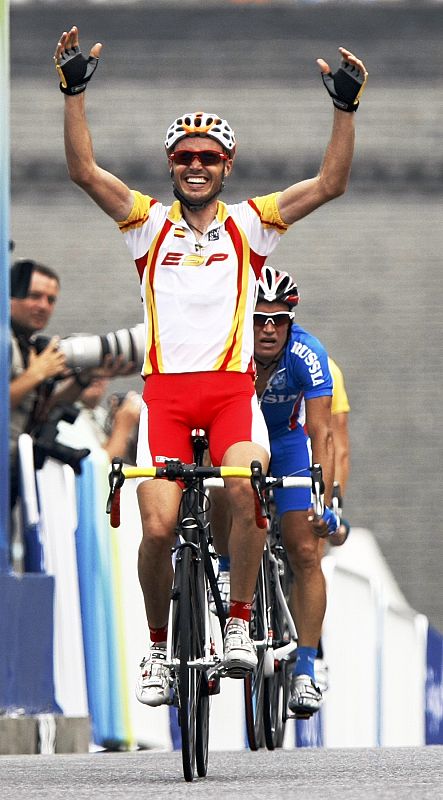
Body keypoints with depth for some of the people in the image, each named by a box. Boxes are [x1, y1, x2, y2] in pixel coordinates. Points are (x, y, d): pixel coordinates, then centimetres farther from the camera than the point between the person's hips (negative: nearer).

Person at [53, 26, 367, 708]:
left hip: (232, 388, 0)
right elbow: (85, 171, -1)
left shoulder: (248, 225, 10)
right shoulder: (150, 223, 10)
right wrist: (74, 92, -11)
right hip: (166, 390, 0)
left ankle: (239, 626, -13)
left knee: (248, 493, -29)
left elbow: (330, 183, 2)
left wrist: (346, 108, -7)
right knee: (158, 527, -14)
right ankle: (158, 646, 8)